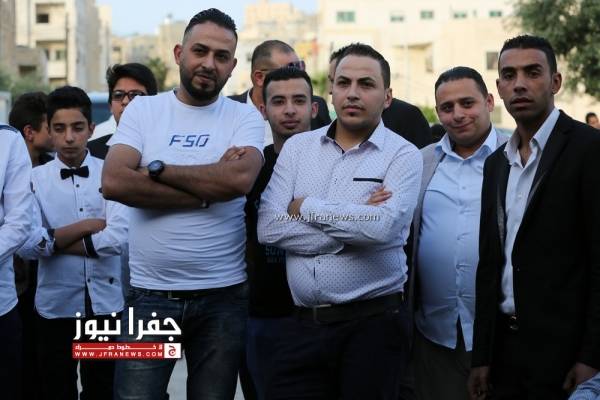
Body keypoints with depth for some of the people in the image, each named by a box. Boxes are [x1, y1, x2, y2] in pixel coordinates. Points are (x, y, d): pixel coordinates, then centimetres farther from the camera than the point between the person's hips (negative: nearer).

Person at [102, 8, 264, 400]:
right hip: (150, 294, 0)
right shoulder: (142, 109, 5)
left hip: (223, 296, 0)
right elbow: (114, 182, -12)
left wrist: (158, 169, -10)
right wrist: (208, 189, -13)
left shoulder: (245, 117, 3)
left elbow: (240, 178, -18)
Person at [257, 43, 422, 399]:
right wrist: (354, 226, -11)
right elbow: (269, 227, -4)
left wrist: (305, 207, -8)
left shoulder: (403, 155, -2)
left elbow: (383, 226, -20)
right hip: (303, 323, 3)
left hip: (373, 323, -3)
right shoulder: (297, 147, 8)